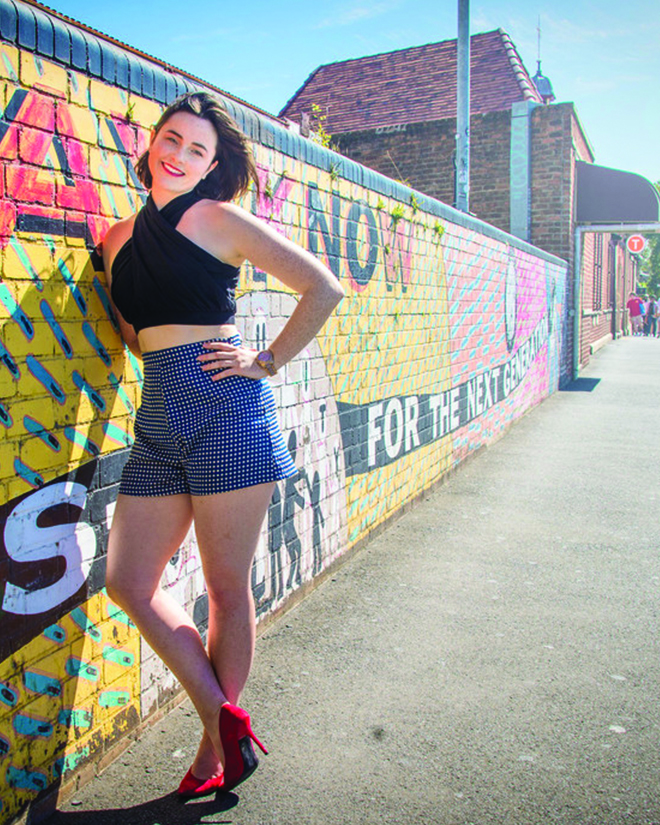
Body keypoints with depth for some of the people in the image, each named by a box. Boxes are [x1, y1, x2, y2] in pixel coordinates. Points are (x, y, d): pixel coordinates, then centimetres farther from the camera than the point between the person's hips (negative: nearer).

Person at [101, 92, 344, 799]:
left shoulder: (219, 221, -1)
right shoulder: (120, 238, 15)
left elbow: (323, 288, -5)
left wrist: (268, 362, -5)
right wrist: (161, 358, 8)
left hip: (224, 410, -6)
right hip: (159, 420, 6)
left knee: (226, 586, 4)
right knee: (128, 582, 4)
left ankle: (218, 745, 22)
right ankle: (223, 717, 18)